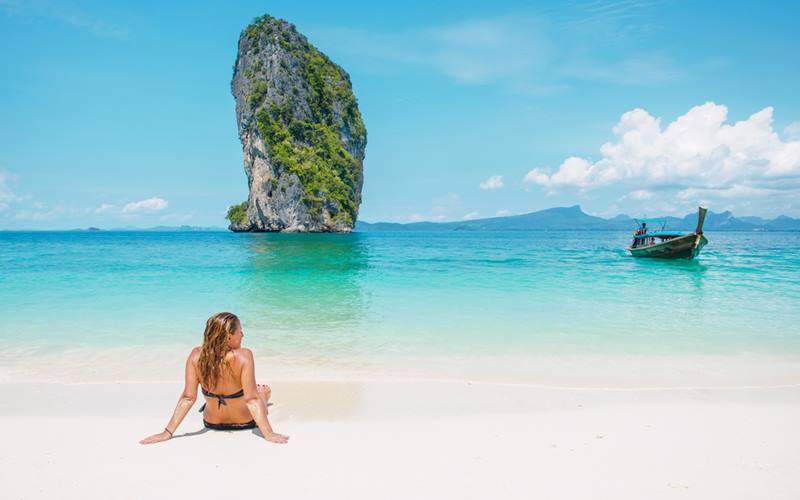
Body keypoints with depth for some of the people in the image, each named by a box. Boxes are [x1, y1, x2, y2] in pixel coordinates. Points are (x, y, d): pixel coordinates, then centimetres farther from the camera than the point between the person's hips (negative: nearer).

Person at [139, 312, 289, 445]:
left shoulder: (196, 356, -21)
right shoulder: (243, 356, -32)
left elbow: (188, 398, -20)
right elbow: (251, 400, -31)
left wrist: (168, 432, -13)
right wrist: (269, 434, -26)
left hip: (212, 422, 3)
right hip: (245, 422, -3)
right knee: (264, 389, 32)